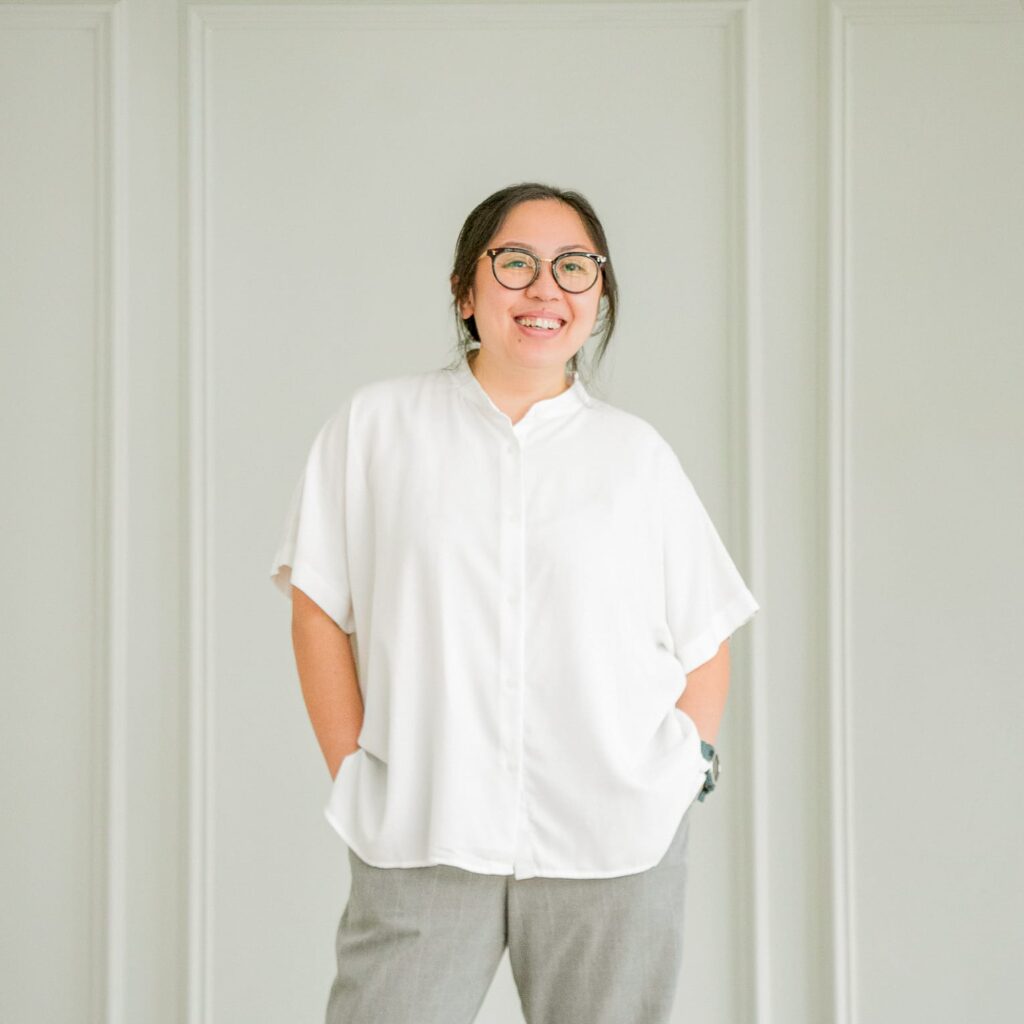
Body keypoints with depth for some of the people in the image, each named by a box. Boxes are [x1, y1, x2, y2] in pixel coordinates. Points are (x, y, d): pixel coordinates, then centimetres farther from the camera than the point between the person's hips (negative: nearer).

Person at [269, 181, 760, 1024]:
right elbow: (320, 609, 4)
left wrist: (688, 766, 0)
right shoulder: (376, 424, 6)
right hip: (418, 838, -1)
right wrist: (355, 777, -2)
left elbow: (705, 637, 13)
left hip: (614, 847, 2)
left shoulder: (636, 452, 10)